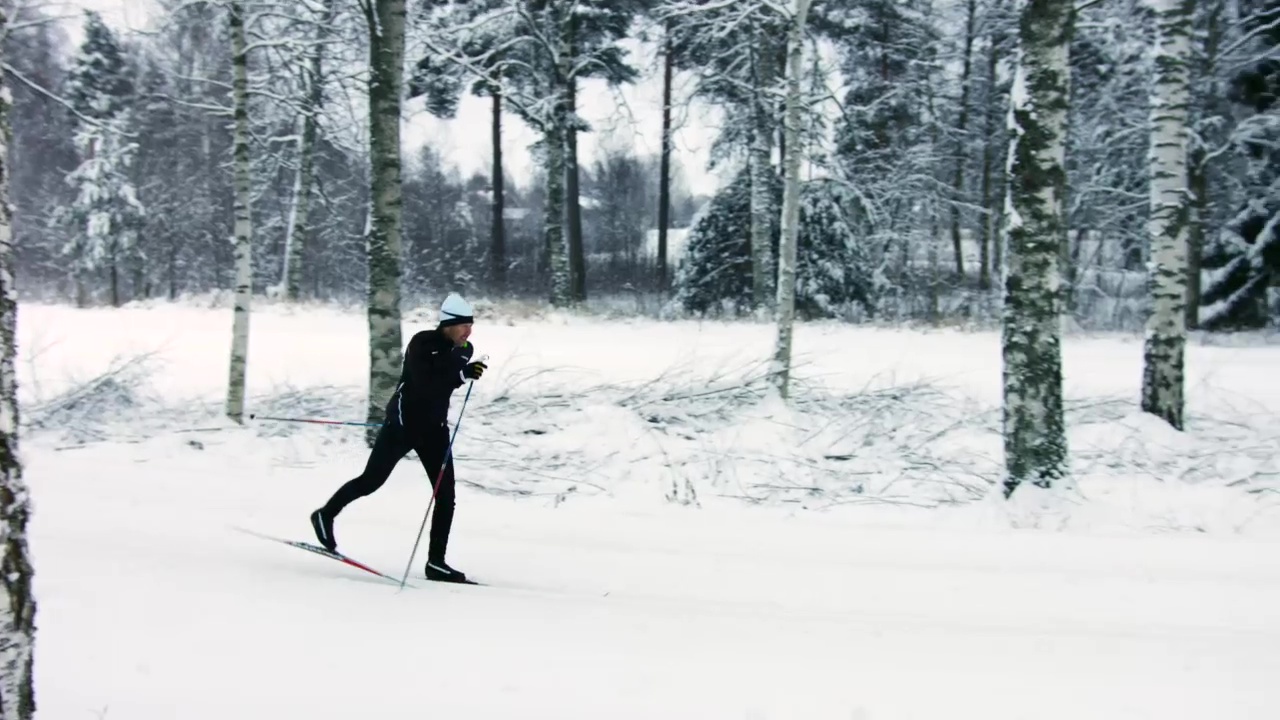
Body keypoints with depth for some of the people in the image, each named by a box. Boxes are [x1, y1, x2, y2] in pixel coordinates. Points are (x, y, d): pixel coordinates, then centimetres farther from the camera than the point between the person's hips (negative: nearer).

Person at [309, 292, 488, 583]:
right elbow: (425, 383, -31)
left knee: (446, 495, -3)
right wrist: (462, 374, -34)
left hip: (434, 428, 6)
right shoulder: (422, 343, -18)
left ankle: (436, 563, 4)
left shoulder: (463, 350, 2)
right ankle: (325, 515, 29)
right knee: (371, 481, 4)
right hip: (403, 423, -6)